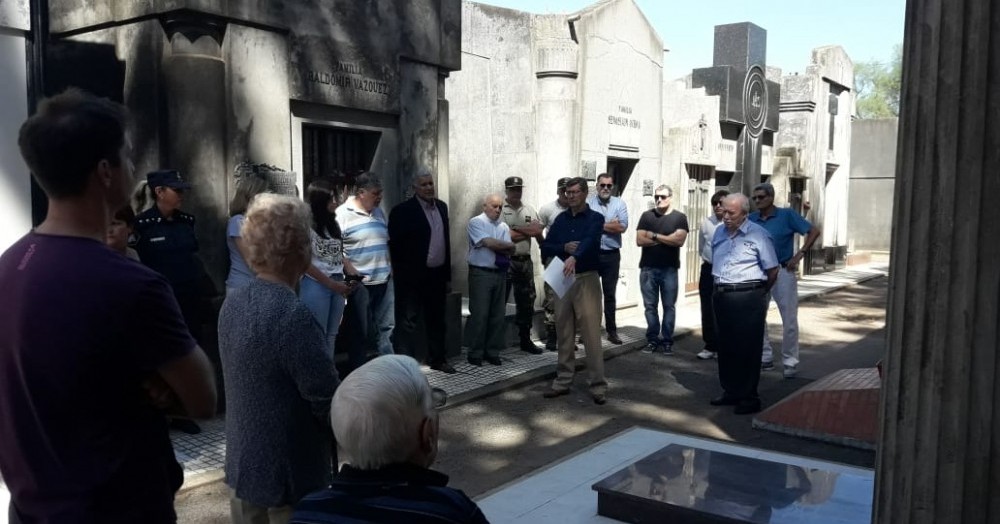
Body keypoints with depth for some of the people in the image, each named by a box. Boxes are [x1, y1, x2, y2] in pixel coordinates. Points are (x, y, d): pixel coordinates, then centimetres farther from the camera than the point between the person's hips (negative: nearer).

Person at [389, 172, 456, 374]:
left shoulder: (441, 206, 11)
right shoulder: (403, 211, -10)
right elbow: (395, 244, -11)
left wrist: (447, 274, 14)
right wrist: (401, 274, -12)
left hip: (437, 275, 7)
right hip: (413, 276, -7)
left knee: (436, 320, 16)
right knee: (408, 322, -2)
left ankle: (437, 359, 29)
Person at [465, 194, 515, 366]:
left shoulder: (504, 227, 13)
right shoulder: (476, 222, -3)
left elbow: (510, 251, 2)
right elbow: (488, 242, -16)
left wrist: (496, 246, -12)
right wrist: (506, 246, -4)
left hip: (500, 273, 6)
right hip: (481, 273, -6)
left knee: (498, 314, 7)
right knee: (479, 314, -4)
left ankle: (492, 351, 17)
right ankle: (475, 353, 6)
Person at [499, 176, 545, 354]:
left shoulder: (529, 210, 11)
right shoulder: (500, 210, -6)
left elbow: (538, 234, 2)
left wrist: (516, 229, -14)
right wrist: (528, 231, -8)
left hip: (525, 261, 5)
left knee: (527, 302, 12)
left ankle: (525, 340, 23)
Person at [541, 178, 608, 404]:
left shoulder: (595, 218, -2)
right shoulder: (560, 219, 13)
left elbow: (590, 241, -23)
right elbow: (545, 248, 8)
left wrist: (574, 257, -42)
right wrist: (564, 248, -12)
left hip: (586, 279, -5)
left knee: (591, 333, -6)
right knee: (564, 334, 10)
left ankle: (598, 385, -1)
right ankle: (563, 381, 19)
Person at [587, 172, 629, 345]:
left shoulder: (619, 204, 3)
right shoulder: (588, 203, -1)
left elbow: (623, 227, -9)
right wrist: (611, 224, -13)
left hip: (612, 255, 1)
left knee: (610, 294, 9)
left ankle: (612, 330, 17)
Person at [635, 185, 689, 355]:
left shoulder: (679, 217, 2)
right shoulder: (646, 216, 6)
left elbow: (679, 240, -12)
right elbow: (639, 240, -4)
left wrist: (654, 236, -8)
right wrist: (667, 239, -6)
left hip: (669, 269, -1)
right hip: (648, 268, 1)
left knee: (669, 306, 3)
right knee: (650, 306, 4)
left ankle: (667, 341, 9)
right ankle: (652, 340, 12)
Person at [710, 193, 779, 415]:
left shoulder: (758, 235, -9)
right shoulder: (719, 233, 11)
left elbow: (772, 270, -5)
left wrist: (758, 293, 5)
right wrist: (719, 289, 15)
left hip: (747, 297, -6)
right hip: (721, 296, 7)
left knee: (747, 348, -2)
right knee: (726, 347, 12)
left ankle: (749, 398, 5)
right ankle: (731, 392, 23)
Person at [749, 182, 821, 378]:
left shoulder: (787, 215, -7)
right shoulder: (752, 219, 4)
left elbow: (814, 231, -8)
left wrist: (799, 255, -13)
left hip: (782, 272, -4)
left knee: (789, 320, 3)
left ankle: (790, 362, 14)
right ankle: (765, 357, 21)